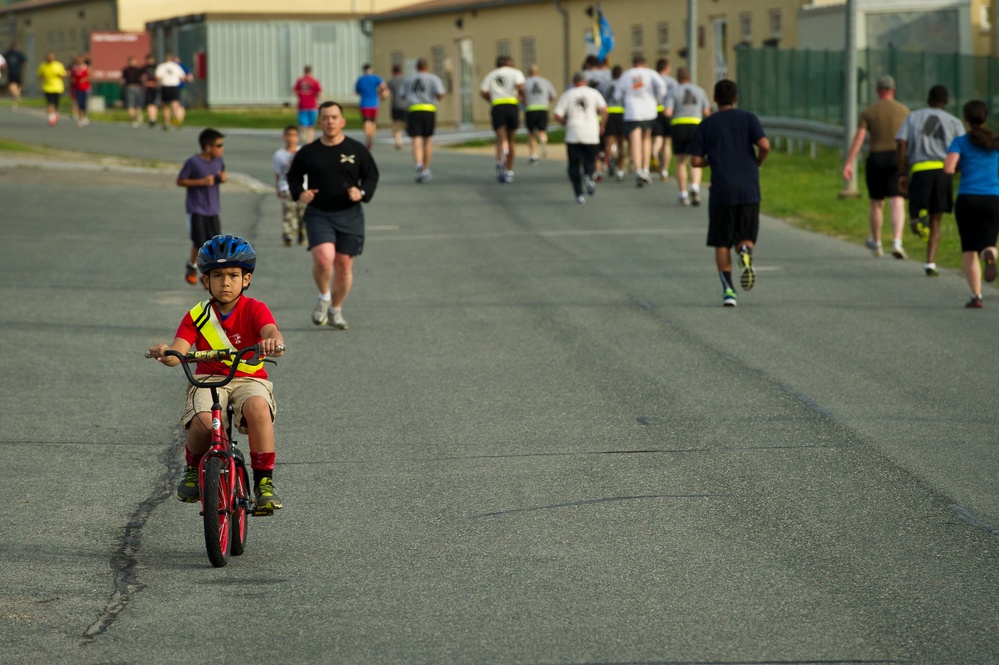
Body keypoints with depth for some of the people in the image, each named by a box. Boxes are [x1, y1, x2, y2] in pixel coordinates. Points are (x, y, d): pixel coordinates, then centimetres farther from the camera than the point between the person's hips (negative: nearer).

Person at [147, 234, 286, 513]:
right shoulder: (197, 317, 0)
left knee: (258, 407, -36)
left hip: (248, 379, -1)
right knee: (202, 421, -31)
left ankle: (264, 481, -23)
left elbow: (271, 332, -24)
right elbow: (178, 351, -13)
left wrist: (273, 343, -50)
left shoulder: (255, 310, -4)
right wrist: (165, 353, -38)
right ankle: (193, 469, 4)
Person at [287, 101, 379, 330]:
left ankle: (336, 310, 23)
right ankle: (324, 297, 6)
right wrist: (299, 193, -8)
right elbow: (293, 176, 14)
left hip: (349, 216, 1)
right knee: (323, 257, -22)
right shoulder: (308, 152, 3)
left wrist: (362, 192, -12)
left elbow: (372, 176, 9)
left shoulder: (357, 150, 2)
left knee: (344, 264, 4)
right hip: (318, 215, -1)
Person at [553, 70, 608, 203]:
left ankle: (579, 194, -4)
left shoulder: (567, 95, 6)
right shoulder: (594, 93, 7)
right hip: (591, 134, 0)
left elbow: (557, 115, 0)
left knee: (574, 165, 6)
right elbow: (603, 110, -6)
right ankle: (588, 176, -25)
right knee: (590, 161, 10)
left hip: (573, 134, 0)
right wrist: (601, 125, 7)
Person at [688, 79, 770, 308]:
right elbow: (764, 145, -11)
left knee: (721, 243, 9)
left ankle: (728, 289, -5)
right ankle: (745, 252, -23)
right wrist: (758, 163, 10)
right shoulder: (749, 119, 4)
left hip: (721, 192, 0)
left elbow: (696, 161, 0)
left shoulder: (707, 125, 4)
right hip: (749, 190, 0)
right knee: (745, 238, 12)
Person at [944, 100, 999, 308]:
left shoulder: (960, 142, 2)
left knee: (969, 249, 12)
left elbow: (948, 168, -11)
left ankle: (976, 295, -1)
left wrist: (957, 167, 12)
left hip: (968, 199, -1)